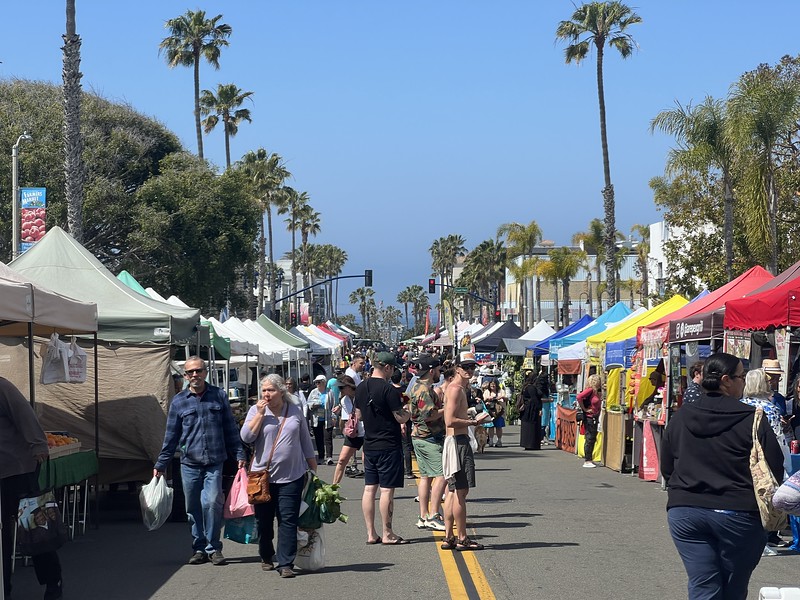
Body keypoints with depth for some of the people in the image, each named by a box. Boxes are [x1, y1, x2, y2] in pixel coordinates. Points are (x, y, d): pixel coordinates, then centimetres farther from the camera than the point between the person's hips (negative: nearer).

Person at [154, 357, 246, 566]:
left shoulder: (219, 396, 7)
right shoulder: (178, 402, 7)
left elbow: (230, 429, 11)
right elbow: (171, 437, 11)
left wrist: (239, 455, 5)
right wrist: (160, 465, 9)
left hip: (214, 463, -2)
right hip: (189, 464, 2)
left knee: (212, 502, -15)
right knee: (193, 508, 5)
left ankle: (213, 548, -3)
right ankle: (199, 548, 18)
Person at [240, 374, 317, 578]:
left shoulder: (295, 411, 6)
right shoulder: (256, 411, 2)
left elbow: (306, 442, 14)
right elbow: (246, 437, -12)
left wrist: (314, 470, 15)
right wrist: (260, 414, -14)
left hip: (291, 476, 0)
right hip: (263, 475, 0)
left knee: (288, 521, -5)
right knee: (264, 521, 9)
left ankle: (286, 564, -4)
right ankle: (266, 557, 29)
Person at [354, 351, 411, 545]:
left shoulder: (361, 388, 7)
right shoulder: (389, 389, -16)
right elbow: (401, 418, -14)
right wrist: (408, 411, 6)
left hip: (369, 445, 7)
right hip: (389, 445, -7)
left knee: (369, 489, 8)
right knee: (387, 489, -3)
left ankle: (371, 534, 12)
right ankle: (387, 534, 1)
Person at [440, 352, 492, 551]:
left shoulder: (458, 388, 18)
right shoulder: (456, 389, -14)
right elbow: (450, 421, -22)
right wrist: (473, 422, -14)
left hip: (455, 442, 11)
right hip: (458, 442, -11)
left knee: (453, 492, 12)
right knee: (461, 492, -6)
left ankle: (448, 538, 15)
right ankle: (462, 539, -2)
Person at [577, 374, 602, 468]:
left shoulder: (596, 391, 13)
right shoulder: (590, 390, -13)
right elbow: (579, 397, -25)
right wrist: (584, 409, -18)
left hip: (594, 418, 9)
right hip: (589, 418, -9)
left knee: (592, 439, 12)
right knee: (589, 439, -6)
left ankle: (589, 459, 20)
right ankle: (587, 461, -2)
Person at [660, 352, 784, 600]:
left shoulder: (681, 417, 5)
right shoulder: (752, 419, -9)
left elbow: (666, 468, 12)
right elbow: (774, 470, -7)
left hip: (685, 512, 3)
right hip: (738, 514, -3)